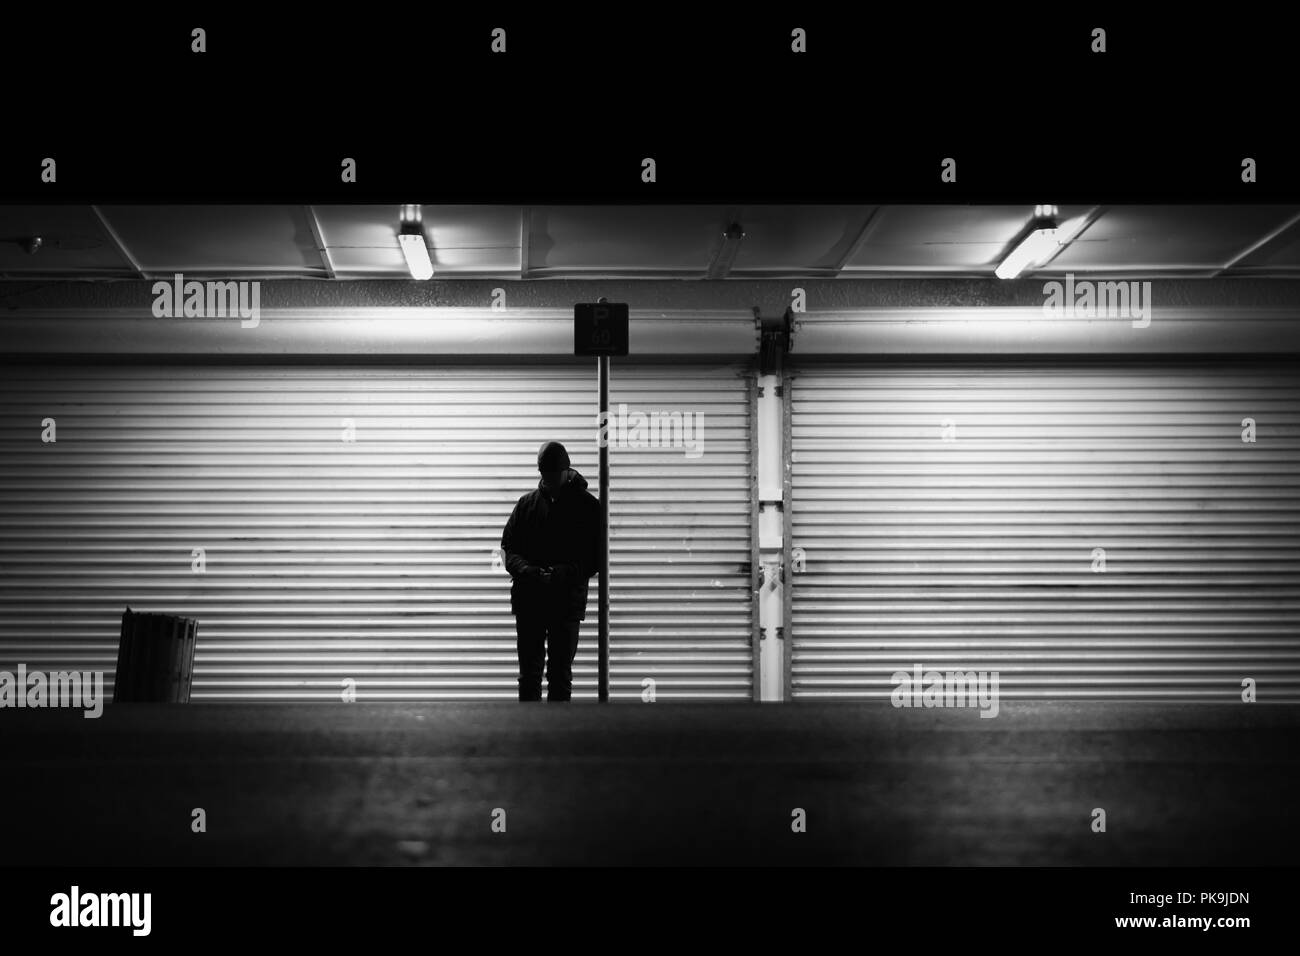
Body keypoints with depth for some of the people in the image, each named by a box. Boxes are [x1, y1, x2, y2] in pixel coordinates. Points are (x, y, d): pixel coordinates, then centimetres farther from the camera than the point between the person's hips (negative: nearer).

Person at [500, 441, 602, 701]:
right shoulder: (527, 503, 8)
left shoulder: (588, 506, 1)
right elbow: (508, 547, 8)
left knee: (560, 675, 3)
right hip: (528, 601, 2)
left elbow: (597, 557, -1)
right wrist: (524, 569, -13)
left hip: (567, 602, -2)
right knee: (529, 673, 5)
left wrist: (569, 572, -19)